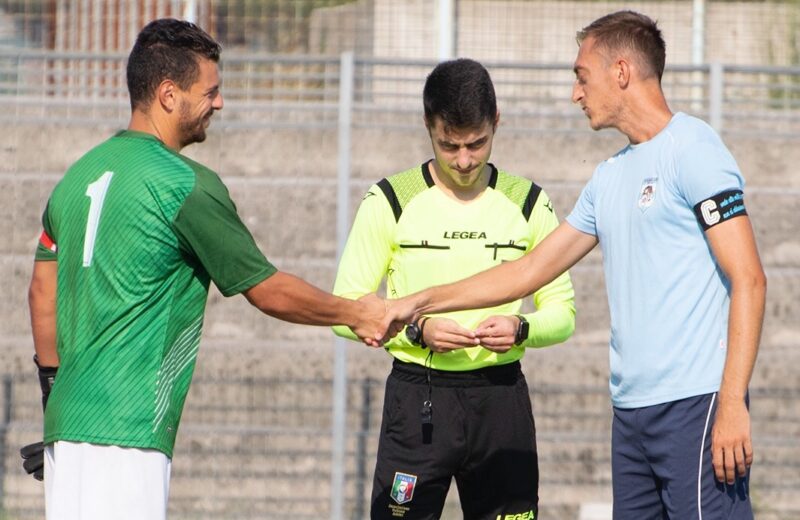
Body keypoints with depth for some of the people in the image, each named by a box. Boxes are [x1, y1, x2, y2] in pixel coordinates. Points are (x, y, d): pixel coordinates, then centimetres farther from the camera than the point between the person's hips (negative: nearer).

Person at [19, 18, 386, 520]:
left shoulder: (81, 173, 14)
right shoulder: (186, 185, -9)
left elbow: (43, 291, 20)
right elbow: (269, 290, -2)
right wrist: (356, 313, 13)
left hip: (66, 421, 9)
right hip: (124, 433, -9)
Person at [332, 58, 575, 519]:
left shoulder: (528, 204, 7)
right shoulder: (391, 203, 0)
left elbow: (562, 311, 9)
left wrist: (521, 328, -13)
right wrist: (417, 330, -17)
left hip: (501, 397, 2)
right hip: (417, 395, -2)